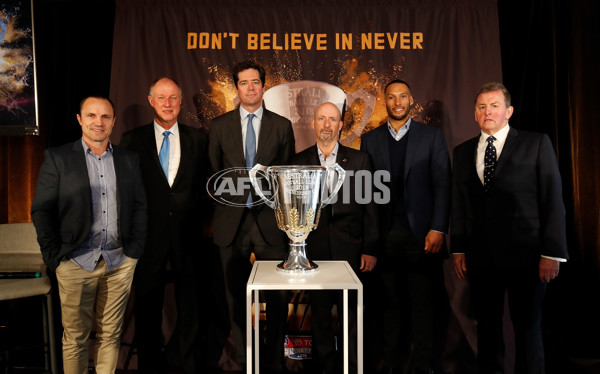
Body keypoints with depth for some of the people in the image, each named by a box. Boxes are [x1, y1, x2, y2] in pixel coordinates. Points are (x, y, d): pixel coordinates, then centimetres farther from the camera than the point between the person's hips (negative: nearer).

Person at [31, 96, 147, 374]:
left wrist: (136, 248, 3)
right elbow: (42, 210, -2)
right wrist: (54, 256, -7)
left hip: (120, 262, 2)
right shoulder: (57, 158, 0)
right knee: (75, 338, 8)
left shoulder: (129, 160, 8)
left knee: (110, 335, 11)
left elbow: (139, 206, 11)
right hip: (76, 263, -2)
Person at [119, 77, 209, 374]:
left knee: (190, 302, 10)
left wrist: (197, 219, -4)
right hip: (148, 234, 0)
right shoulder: (132, 139, 3)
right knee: (148, 304, 11)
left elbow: (204, 183, 6)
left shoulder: (197, 139, 5)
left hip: (187, 234, 1)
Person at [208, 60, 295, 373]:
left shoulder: (282, 125, 6)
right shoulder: (219, 126, 7)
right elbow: (214, 173, 10)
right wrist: (227, 198, 3)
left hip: (269, 220, -1)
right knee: (236, 295, 10)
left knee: (277, 295, 2)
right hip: (232, 220, 1)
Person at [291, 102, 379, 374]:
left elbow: (369, 207, 4)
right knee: (319, 316, 11)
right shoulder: (299, 161, 8)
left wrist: (369, 249, -1)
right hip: (314, 251, 1)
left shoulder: (359, 160, 6)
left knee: (353, 318, 3)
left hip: (350, 251, -1)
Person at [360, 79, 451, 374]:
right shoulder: (370, 140, 10)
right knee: (391, 302, 9)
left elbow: (442, 184, 1)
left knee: (423, 302, 3)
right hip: (385, 234, 2)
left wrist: (438, 229, -7)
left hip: (420, 233, -1)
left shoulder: (431, 136, 6)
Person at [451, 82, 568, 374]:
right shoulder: (463, 151, 10)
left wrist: (552, 252, -8)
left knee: (527, 326, 6)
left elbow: (553, 199, -3)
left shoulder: (536, 144, 0)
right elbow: (459, 204, 10)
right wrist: (458, 249, 7)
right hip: (480, 255, 3)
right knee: (487, 324, 12)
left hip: (524, 252, -3)